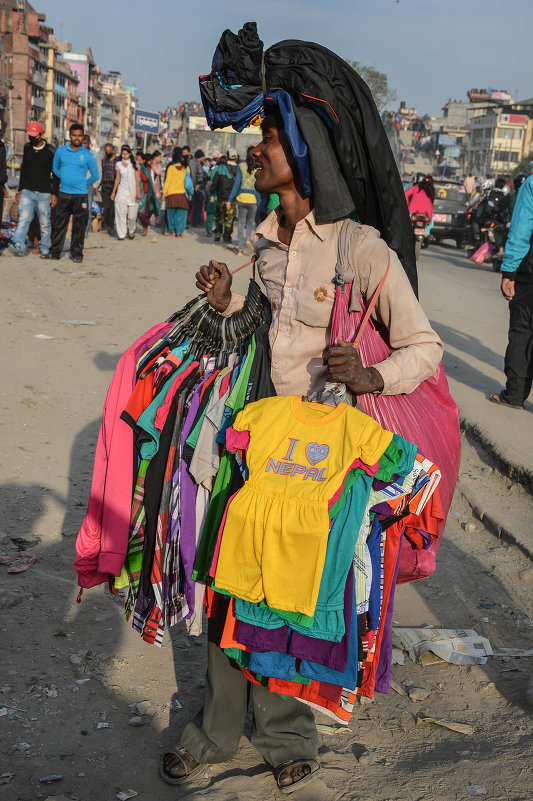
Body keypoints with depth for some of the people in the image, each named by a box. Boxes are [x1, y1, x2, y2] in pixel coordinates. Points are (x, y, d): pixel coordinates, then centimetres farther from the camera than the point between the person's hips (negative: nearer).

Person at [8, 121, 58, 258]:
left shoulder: (50, 151, -2)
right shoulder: (27, 148, 11)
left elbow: (55, 174, 0)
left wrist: (54, 193, -6)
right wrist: (20, 190, 19)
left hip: (44, 193, -3)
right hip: (27, 191, 3)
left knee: (45, 223, 2)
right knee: (24, 218, -12)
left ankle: (44, 249, 11)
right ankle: (19, 246, -22)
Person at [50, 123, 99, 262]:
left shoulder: (87, 155, 0)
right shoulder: (61, 151, 5)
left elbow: (95, 175, 7)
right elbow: (55, 169, 19)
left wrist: (84, 184, 9)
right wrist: (65, 179, 13)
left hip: (80, 195, -1)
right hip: (64, 194, 1)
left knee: (79, 226, 3)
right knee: (59, 224, 3)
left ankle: (76, 253, 10)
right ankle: (55, 251, 10)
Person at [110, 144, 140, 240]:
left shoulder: (134, 164, 4)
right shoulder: (118, 164, 8)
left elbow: (137, 178, 2)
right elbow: (117, 179, 13)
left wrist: (138, 191, -6)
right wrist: (113, 192, 11)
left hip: (132, 190, -1)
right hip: (122, 190, 1)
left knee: (132, 213, -2)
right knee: (121, 212, -8)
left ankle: (131, 231, 18)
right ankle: (121, 234, -6)